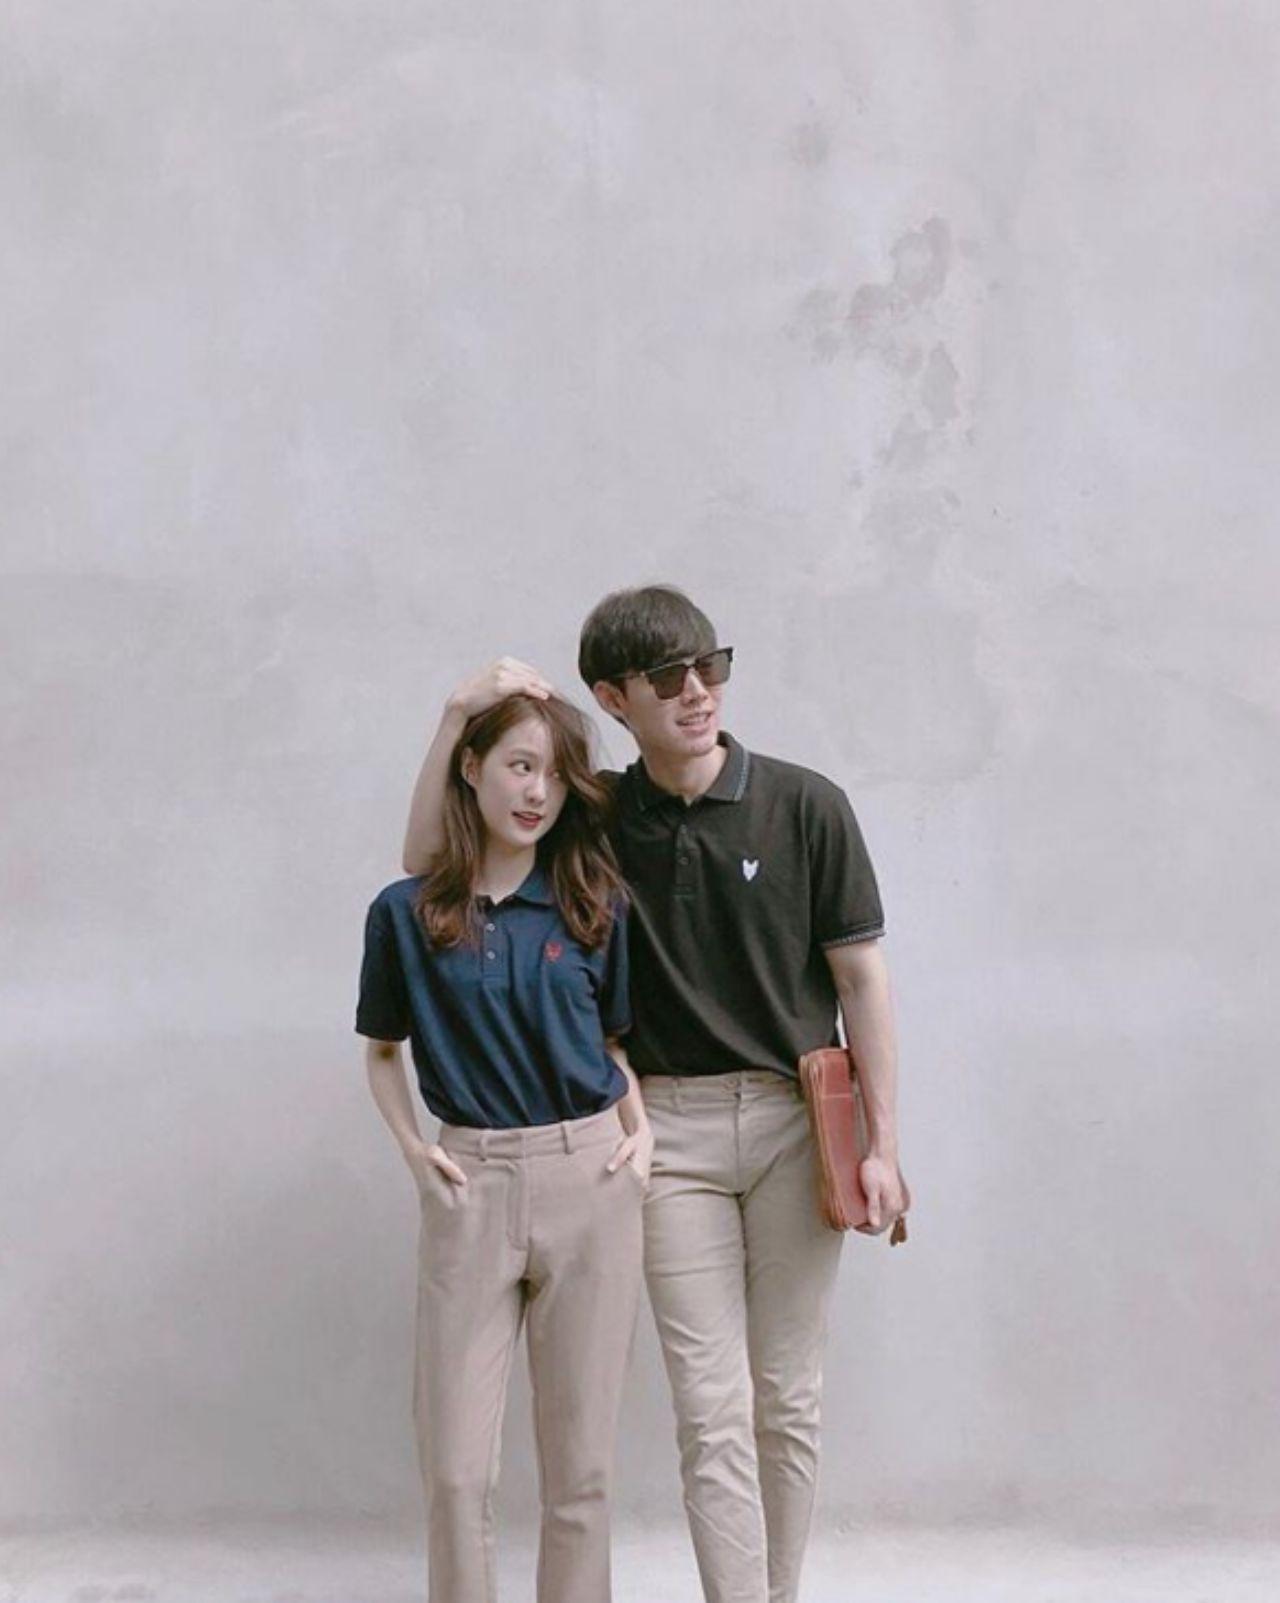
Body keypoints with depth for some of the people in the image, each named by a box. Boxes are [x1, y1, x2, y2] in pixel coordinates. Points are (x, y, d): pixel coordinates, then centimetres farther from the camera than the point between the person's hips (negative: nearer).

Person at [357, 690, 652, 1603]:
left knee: (581, 1459, 9)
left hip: (589, 1179, 1)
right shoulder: (407, 912, 0)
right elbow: (383, 1051, 13)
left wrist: (642, 1131, -1)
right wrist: (413, 1149, -1)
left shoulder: (593, 908, 3)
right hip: (471, 1185, -1)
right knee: (456, 1467, 2)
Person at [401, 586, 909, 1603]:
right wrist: (458, 716, -9)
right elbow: (430, 863, 1)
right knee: (712, 1409, 0)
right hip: (669, 1130, 1)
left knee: (787, 1399, 10)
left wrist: (882, 1144, -6)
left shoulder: (805, 806, -5)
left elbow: (861, 979, -2)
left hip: (795, 1119, 0)